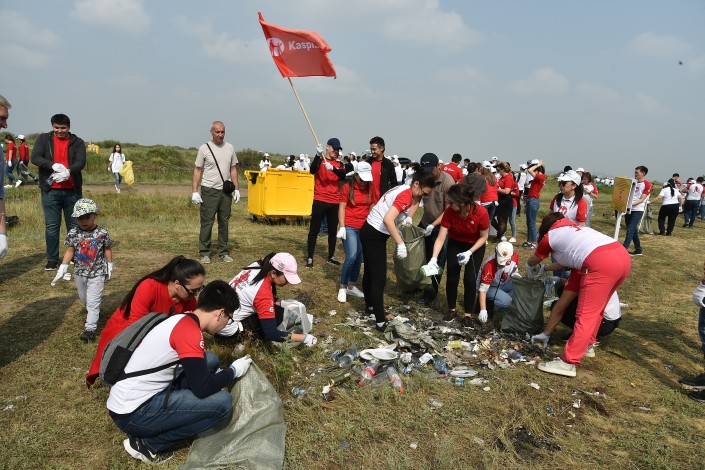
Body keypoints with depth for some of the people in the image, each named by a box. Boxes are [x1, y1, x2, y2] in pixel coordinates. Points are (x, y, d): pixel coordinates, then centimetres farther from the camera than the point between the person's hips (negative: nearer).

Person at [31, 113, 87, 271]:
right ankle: (52, 260, 12)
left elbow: (81, 162, -11)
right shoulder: (43, 139, 5)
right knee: (51, 226, 4)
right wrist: (53, 165, -26)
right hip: (50, 191, 0)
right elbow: (35, 157, -8)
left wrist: (68, 172, -31)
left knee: (74, 225, 9)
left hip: (72, 190, 0)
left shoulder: (77, 142, 3)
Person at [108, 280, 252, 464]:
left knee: (210, 360, 7)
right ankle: (148, 444, 0)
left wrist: (223, 375, 23)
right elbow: (202, 389, -20)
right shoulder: (189, 330, -21)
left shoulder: (183, 320, 8)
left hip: (138, 394, 9)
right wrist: (233, 371, -4)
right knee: (223, 403, -14)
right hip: (132, 413, -9)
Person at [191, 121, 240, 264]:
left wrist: (236, 189, 8)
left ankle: (223, 253, 18)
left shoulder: (230, 148, 10)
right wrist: (194, 191, -8)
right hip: (209, 190, -4)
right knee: (207, 222, -3)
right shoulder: (204, 148, -2)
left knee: (224, 222, 9)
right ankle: (204, 253, 6)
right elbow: (197, 170, -1)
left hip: (226, 191, 4)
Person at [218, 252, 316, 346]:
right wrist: (304, 338, -28)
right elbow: (271, 334, -30)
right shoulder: (263, 292, -31)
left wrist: (282, 303, -2)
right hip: (227, 326, -8)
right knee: (278, 313, -14)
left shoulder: (259, 266, -10)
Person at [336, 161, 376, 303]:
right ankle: (342, 288, 1)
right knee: (351, 257, -13)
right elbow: (341, 208, -5)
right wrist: (342, 227, -11)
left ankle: (352, 286, 21)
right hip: (349, 227, -4)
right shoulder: (347, 187, -5)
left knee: (359, 258, 7)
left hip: (364, 228, 4)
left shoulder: (370, 189, 6)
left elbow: (372, 208, 11)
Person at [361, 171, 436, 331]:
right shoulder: (405, 196, -21)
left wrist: (409, 217, 3)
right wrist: (401, 244, -32)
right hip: (375, 235, -10)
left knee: (370, 273, 23)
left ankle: (370, 307, 39)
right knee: (379, 279, -5)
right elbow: (388, 220, -33)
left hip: (369, 231, 10)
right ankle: (381, 322, 0)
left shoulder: (404, 190, 8)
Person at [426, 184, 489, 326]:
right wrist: (434, 258, -36)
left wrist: (469, 253, -26)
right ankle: (451, 310, 20)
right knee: (452, 278, -3)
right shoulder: (449, 212, -27)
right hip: (455, 244, 2)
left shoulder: (481, 213, -32)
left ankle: (468, 314, 8)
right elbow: (441, 238, -25)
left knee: (470, 280, -9)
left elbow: (483, 237, -16)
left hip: (475, 246, -2)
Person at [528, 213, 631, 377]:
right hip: (623, 256, 8)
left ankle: (568, 363, -3)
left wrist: (530, 271, 55)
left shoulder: (550, 235, 16)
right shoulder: (575, 228, 33)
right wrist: (545, 269, 54)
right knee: (595, 308, 23)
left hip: (601, 263, -7)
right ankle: (587, 344, 35)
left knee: (586, 315, -5)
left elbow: (532, 261, 33)